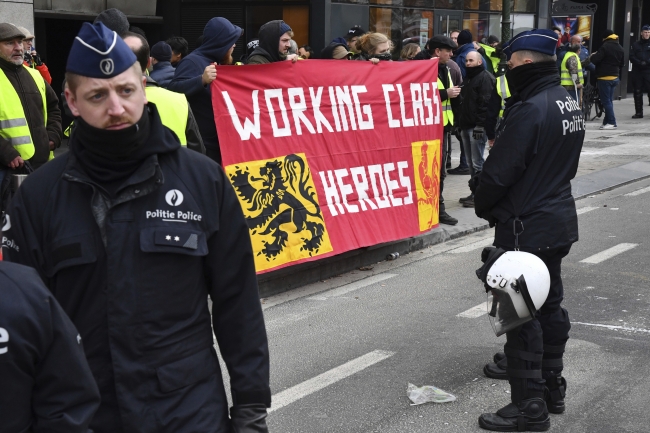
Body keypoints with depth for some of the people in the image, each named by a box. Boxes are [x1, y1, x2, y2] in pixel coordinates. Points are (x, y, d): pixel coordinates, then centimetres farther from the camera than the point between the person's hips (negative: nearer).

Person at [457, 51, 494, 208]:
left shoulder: (485, 78, -9)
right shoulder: (468, 78, 20)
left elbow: (486, 102, -17)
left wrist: (480, 125, -21)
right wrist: (461, 123, 19)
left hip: (477, 126, -9)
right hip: (466, 125, 9)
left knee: (477, 162, -7)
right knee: (471, 162, 11)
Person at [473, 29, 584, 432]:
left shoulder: (530, 109, -22)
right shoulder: (569, 103, 8)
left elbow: (498, 172, -20)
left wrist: (483, 205, -2)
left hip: (526, 227, -10)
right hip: (559, 221, 10)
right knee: (550, 303, 18)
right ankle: (551, 385, 30)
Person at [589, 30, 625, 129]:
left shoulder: (605, 46, -15)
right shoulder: (620, 48, 12)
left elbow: (595, 59, -20)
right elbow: (622, 63, 20)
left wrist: (592, 56, 1)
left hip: (604, 77, -8)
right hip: (615, 77, 8)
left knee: (606, 101, -6)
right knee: (609, 100, 13)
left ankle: (611, 122, -10)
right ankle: (607, 121, 14)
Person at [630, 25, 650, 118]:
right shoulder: (635, 44, 11)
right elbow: (631, 57, 2)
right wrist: (640, 63, -13)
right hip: (637, 71, 2)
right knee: (637, 93, 5)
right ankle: (639, 112, 12)